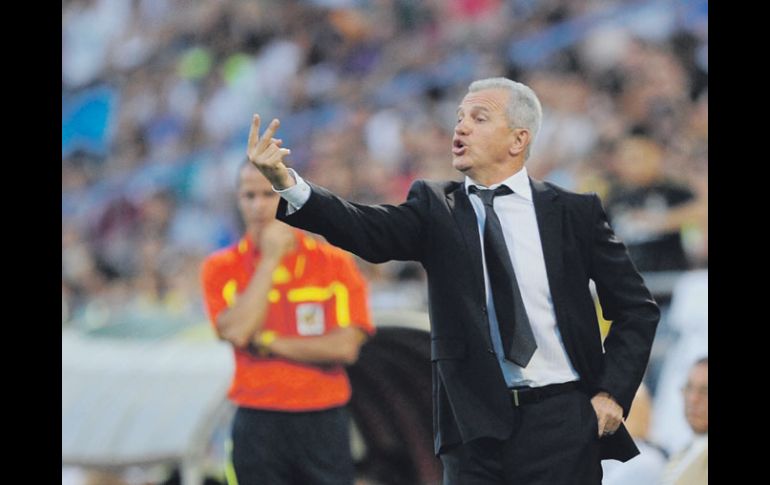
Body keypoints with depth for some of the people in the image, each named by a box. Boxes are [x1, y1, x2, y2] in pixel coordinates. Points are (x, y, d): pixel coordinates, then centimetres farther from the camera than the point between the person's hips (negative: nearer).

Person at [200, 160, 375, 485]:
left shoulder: (335, 263, 3)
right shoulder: (221, 269, 3)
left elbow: (346, 347, -7)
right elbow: (236, 332, -15)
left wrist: (270, 344, -10)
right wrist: (271, 260, -10)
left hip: (323, 423, 1)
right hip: (258, 428, -1)